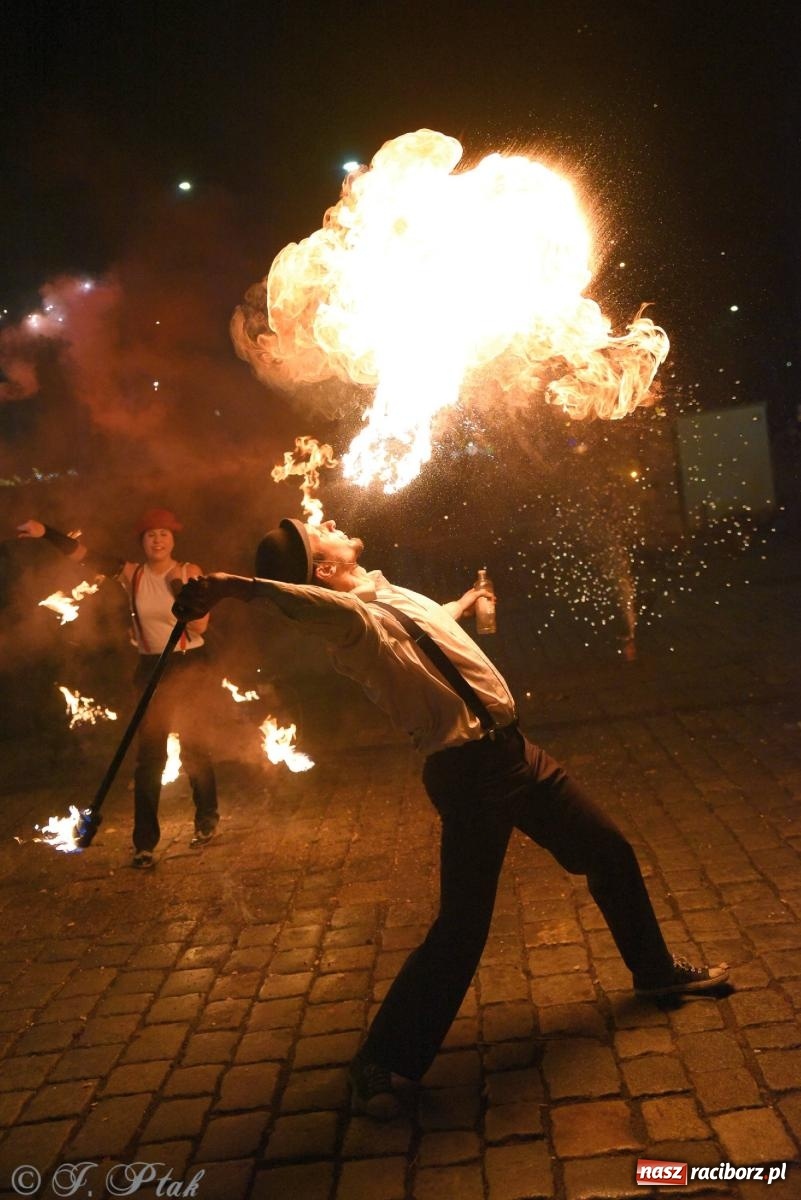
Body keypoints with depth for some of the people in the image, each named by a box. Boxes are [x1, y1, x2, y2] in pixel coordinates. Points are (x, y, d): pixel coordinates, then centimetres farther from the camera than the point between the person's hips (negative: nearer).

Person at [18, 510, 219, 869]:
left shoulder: (189, 572, -8)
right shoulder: (131, 574, -3)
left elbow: (200, 625, -15)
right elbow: (83, 554, -12)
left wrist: (177, 584, -23)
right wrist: (45, 532, -24)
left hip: (188, 665, -2)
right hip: (152, 668, 2)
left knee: (190, 742, 8)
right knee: (149, 751, 2)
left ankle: (206, 816, 30)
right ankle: (145, 841, 6)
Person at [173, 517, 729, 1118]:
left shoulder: (386, 594, 9)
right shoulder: (354, 618, -20)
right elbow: (323, 606, -45)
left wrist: (465, 602, 51)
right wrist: (236, 586, -59)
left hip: (510, 748, 9)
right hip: (472, 771, -9)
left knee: (610, 850, 19)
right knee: (462, 927, -6)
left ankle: (656, 969, 42)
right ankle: (378, 1061, 12)